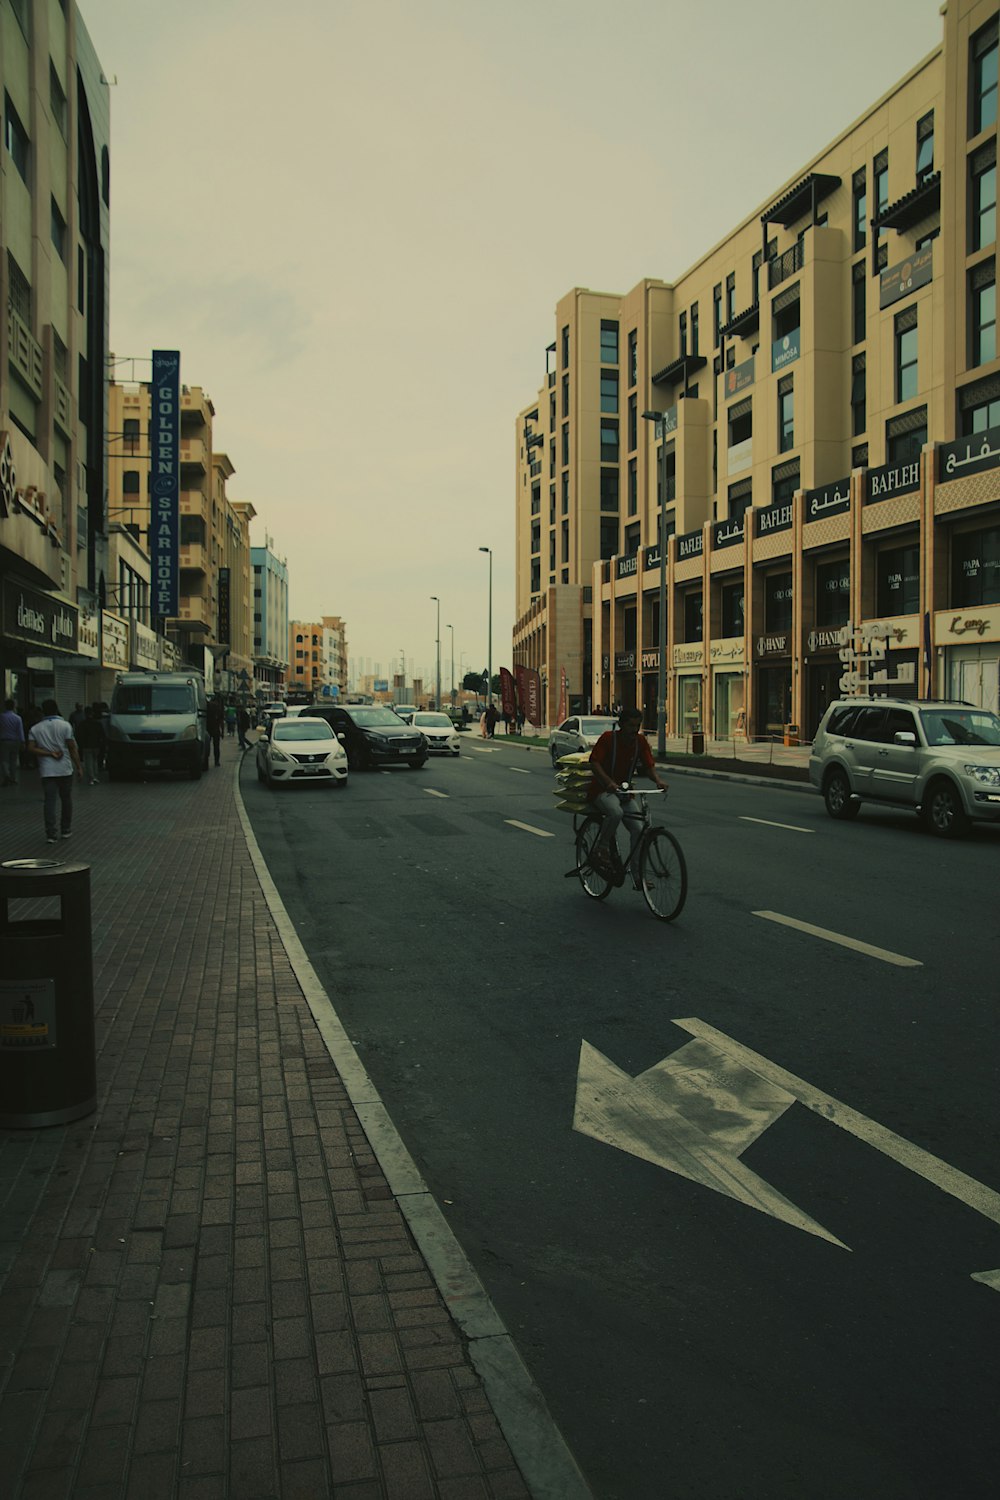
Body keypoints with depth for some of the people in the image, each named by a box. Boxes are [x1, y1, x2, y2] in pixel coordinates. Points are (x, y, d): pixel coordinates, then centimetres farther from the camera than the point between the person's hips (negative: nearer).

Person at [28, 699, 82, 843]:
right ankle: (66, 830, 20)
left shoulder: (36, 729, 4)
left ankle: (51, 833, -6)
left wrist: (49, 754, -5)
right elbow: (72, 748, -7)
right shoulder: (65, 725, -4)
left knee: (50, 801, 0)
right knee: (66, 800, 12)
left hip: (46, 771, 1)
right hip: (65, 769, -1)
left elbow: (31, 748, -6)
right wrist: (79, 767, -2)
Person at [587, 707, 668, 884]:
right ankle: (600, 850, -15)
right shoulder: (608, 737, -13)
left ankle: (638, 876, -1)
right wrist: (609, 782, -38)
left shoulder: (641, 741, 0)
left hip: (625, 792, 5)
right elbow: (594, 763, -21)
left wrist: (658, 780, -26)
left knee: (639, 830, -11)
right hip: (601, 790, -5)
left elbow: (649, 766, -3)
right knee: (616, 812, -37)